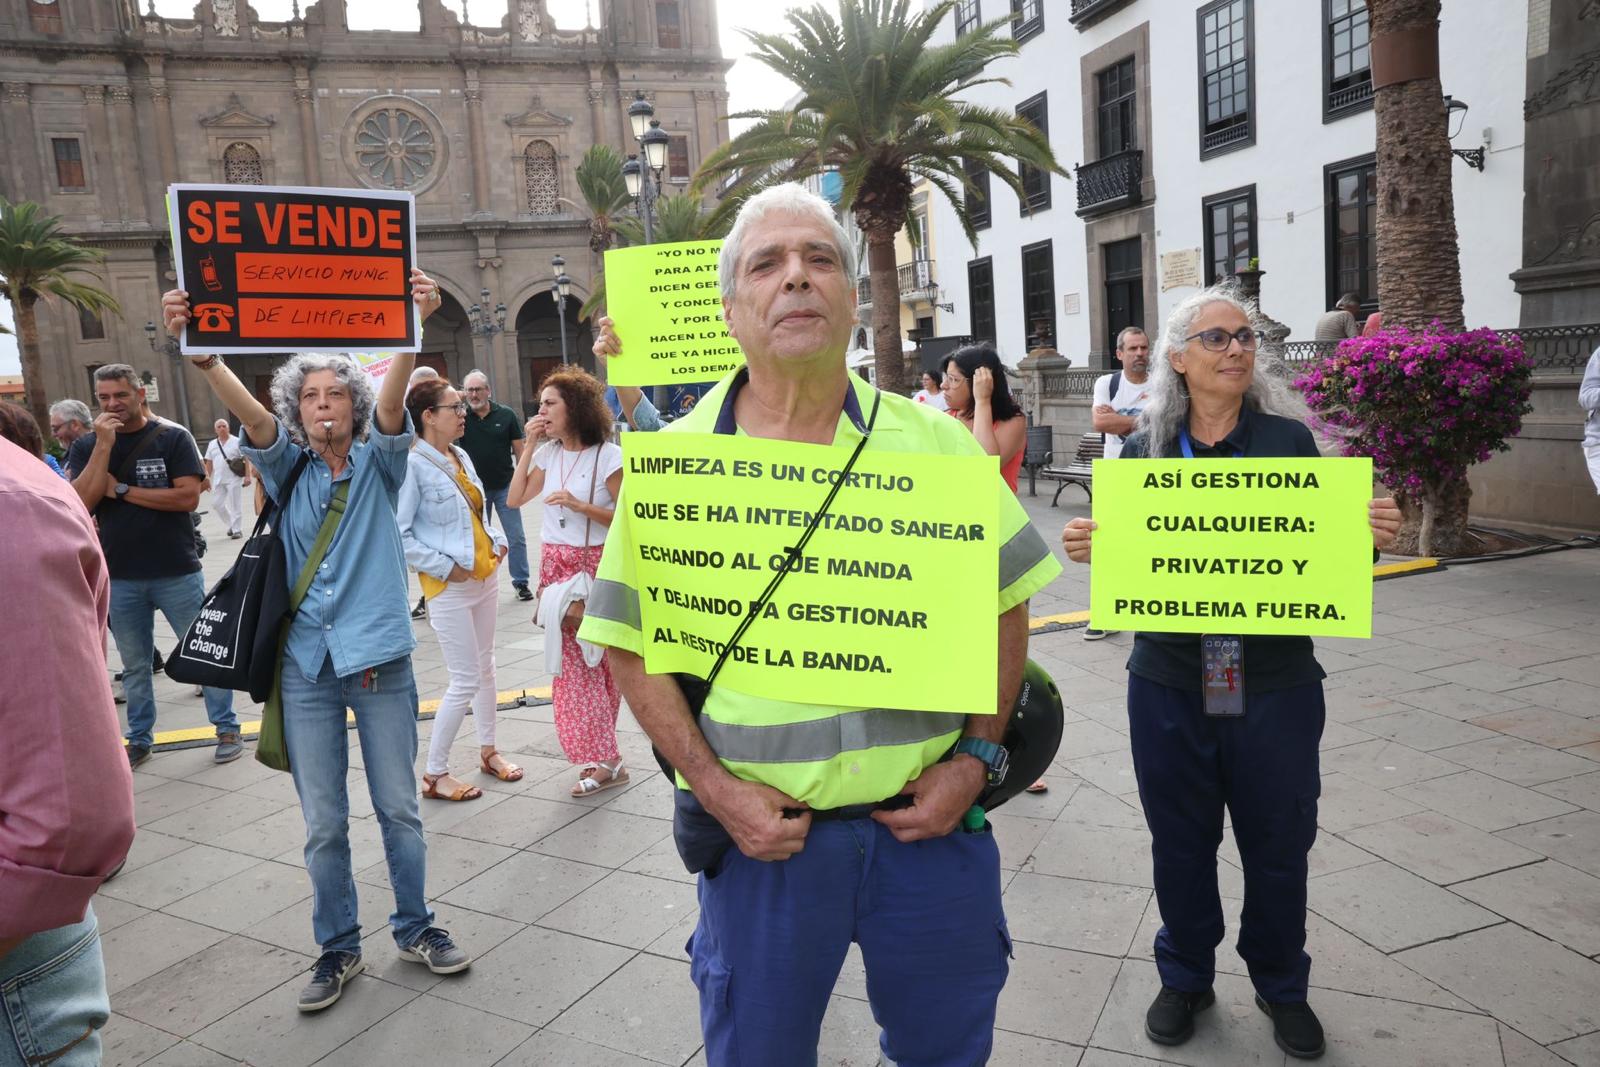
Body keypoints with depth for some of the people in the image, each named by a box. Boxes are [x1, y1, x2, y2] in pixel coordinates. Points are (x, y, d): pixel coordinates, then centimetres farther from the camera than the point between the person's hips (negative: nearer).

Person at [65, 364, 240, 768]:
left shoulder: (173, 438, -3)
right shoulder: (87, 446, 5)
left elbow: (188, 496, -14)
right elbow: (82, 503, -10)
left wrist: (121, 489, -12)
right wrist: (104, 445, -15)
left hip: (177, 572, -3)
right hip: (120, 578, 3)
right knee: (134, 666, 14)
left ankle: (227, 729, 16)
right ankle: (139, 739, 26)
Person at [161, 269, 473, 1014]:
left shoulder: (378, 464, 0)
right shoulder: (286, 469, 4)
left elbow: (392, 402, -19)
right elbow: (250, 415, -16)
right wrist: (200, 354, -36)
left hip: (380, 657, -1)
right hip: (306, 664, 1)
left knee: (398, 807, 9)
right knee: (322, 822, 9)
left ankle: (415, 928, 28)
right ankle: (337, 948, 27)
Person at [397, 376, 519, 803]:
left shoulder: (461, 455, 6)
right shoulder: (412, 464, -17)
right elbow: (399, 535, -19)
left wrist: (498, 541, 6)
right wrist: (445, 567, -18)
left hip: (485, 576, 8)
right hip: (449, 586, -8)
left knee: (485, 667, 18)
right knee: (466, 680, -3)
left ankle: (488, 750, 35)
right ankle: (434, 774, 12)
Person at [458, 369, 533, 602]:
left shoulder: (506, 415, -3)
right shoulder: (460, 417, -1)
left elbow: (519, 450, 1)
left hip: (505, 487, -1)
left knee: (516, 538, 2)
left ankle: (521, 582, 14)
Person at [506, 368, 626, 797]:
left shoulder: (608, 456, -10)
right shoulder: (548, 454, 7)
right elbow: (515, 499, 5)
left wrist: (580, 505, -22)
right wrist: (529, 446, 1)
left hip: (596, 565, -6)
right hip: (555, 564, 6)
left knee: (598, 661, -1)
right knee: (571, 663, 7)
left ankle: (600, 757, 10)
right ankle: (602, 758, 17)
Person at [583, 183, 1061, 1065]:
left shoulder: (935, 441, -2)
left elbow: (1004, 603, 5)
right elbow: (629, 647, -1)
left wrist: (976, 756, -3)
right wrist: (714, 787, -10)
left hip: (929, 819, 2)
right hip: (761, 829, -1)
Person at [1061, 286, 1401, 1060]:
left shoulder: (1289, 439, -1)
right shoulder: (1143, 450, 1)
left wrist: (1368, 536, -19)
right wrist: (1088, 546, -17)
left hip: (1275, 683, 0)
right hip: (1169, 684, 1)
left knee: (1277, 844, 13)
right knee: (1180, 840, 14)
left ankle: (1282, 987, 37)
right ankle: (1185, 977, 36)